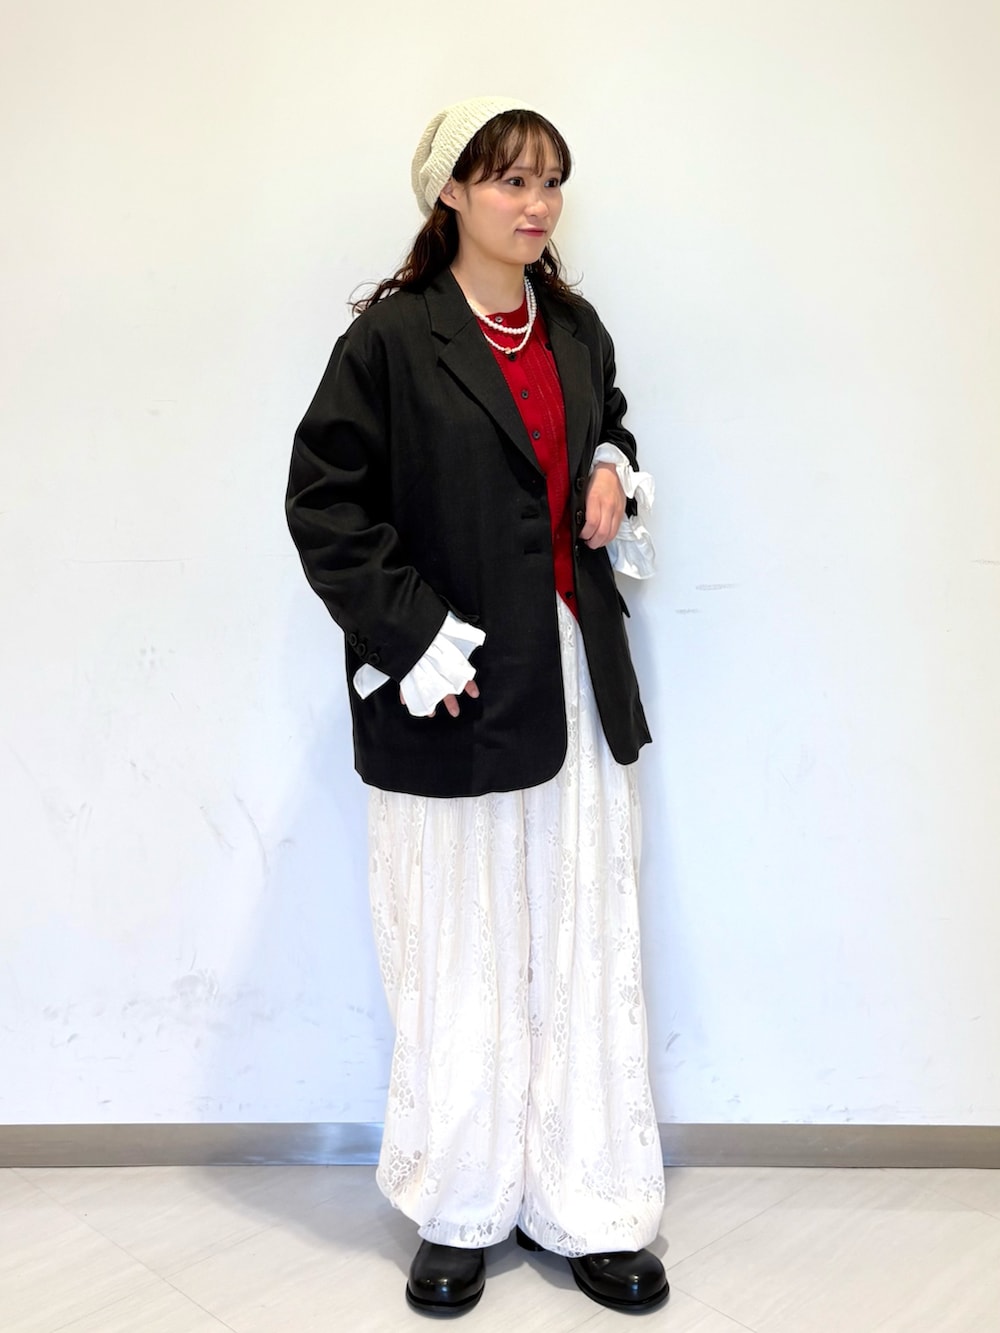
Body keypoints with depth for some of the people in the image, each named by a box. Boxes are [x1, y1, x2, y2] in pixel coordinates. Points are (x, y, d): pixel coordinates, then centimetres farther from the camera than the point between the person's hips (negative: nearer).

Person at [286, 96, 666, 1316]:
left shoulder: (575, 330, 12)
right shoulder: (392, 335, -6)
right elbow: (323, 500, -8)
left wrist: (615, 474, 5)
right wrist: (414, 640, -14)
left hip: (576, 674, 6)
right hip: (455, 688, -5)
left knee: (585, 948, 9)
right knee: (459, 956, 6)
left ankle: (588, 1210, 25)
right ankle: (459, 1215, 26)